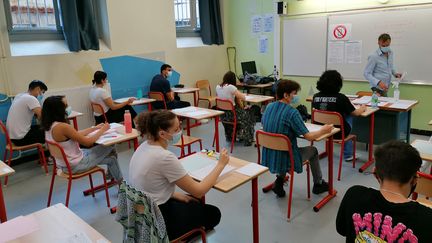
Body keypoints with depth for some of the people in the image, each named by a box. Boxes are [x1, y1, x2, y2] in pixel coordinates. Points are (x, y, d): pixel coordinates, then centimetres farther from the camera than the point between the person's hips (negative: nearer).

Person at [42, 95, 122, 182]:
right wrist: (102, 130, -8)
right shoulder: (62, 127, -29)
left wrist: (95, 128, 11)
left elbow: (77, 134, 10)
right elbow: (87, 142, -23)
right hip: (74, 166, -9)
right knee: (109, 147, 3)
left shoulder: (50, 125, 1)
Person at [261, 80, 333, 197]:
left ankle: (279, 179, 20)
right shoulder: (292, 112, -21)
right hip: (285, 158, -5)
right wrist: (323, 130, 1)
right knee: (313, 150, 21)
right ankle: (318, 184, 39)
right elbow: (308, 136, -18)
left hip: (269, 157, 5)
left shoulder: (269, 107, -1)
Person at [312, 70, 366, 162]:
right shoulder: (341, 98, -17)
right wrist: (362, 108, 21)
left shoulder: (315, 97, -8)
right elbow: (355, 113, -3)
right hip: (338, 133, -4)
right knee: (349, 117, 25)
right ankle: (347, 155, 36)